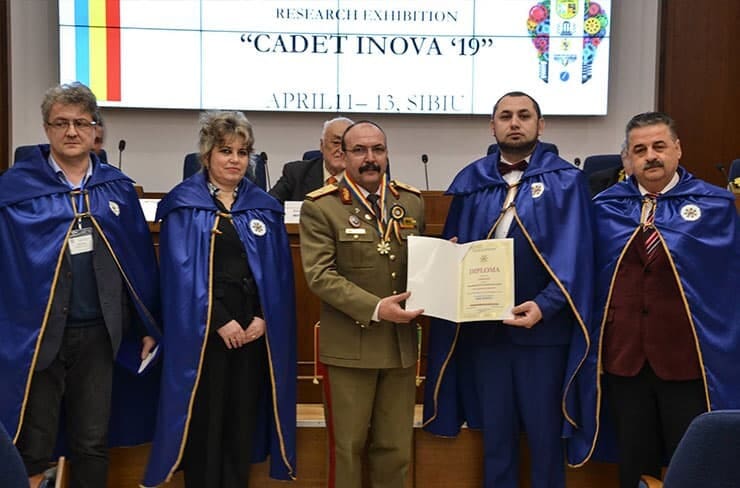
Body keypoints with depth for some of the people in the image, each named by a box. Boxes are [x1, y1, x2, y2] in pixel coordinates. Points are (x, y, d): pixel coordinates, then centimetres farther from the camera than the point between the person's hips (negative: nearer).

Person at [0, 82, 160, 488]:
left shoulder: (117, 188, 5)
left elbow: (142, 263, 7)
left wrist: (149, 327, 8)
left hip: (98, 333, 3)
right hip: (35, 335, -2)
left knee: (92, 444, 15)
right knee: (33, 450, 10)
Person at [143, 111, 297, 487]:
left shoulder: (264, 208, 10)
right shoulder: (183, 205, -1)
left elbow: (278, 270, 6)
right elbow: (182, 271, -8)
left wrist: (263, 317, -7)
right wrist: (220, 320, -14)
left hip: (253, 328, 3)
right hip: (202, 328, -3)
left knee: (243, 419, 8)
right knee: (204, 421, 2)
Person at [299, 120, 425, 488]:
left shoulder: (412, 201, 9)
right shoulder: (320, 206, -7)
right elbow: (319, 276, -15)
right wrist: (375, 309, -23)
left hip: (402, 343, 4)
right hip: (348, 345, -4)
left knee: (395, 448, 13)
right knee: (347, 446, 9)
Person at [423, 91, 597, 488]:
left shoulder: (565, 181, -2)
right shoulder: (471, 181, 9)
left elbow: (573, 255, -10)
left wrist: (544, 304, -23)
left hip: (544, 327, -3)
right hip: (484, 326, 3)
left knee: (545, 435, 8)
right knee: (495, 433, 15)